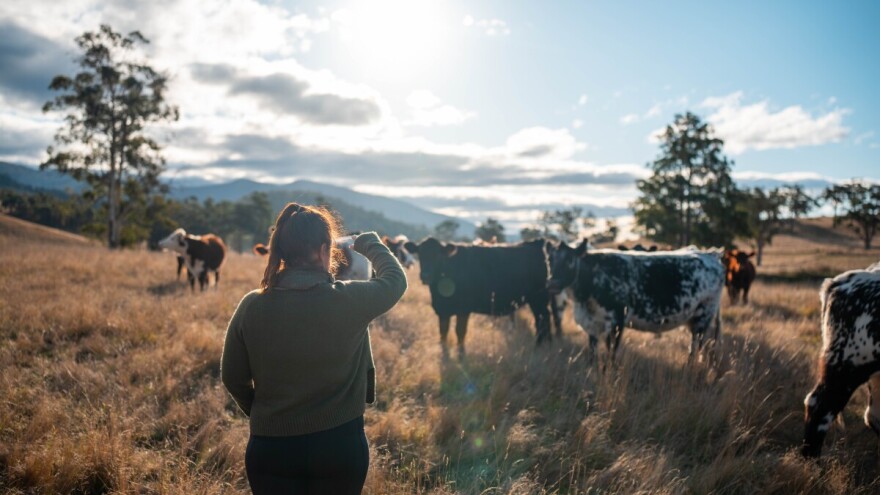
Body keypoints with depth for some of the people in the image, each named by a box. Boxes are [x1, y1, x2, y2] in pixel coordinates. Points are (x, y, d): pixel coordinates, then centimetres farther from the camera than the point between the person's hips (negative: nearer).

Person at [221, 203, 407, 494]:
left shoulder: (251, 306, -8)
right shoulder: (349, 300, -15)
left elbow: (233, 379, 2)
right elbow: (396, 279, 5)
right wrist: (370, 244, 22)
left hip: (270, 448, 2)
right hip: (339, 445, -1)